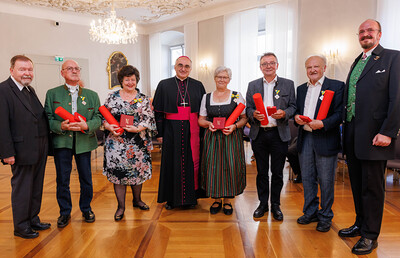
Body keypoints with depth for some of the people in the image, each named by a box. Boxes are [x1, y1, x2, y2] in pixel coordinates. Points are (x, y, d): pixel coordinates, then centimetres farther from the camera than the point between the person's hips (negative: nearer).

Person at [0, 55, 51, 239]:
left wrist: (45, 144, 9)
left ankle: (33, 220, 33)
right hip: (23, 150, -8)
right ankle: (21, 226, 22)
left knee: (36, 188, 18)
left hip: (39, 150, 8)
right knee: (22, 189, 6)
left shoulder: (30, 90, 14)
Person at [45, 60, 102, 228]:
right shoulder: (52, 94, 7)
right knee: (62, 179, 6)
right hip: (61, 141, 0)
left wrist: (86, 125, -18)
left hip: (84, 141, 1)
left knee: (86, 178, 9)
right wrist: (61, 126, -17)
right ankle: (65, 212, 24)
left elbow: (98, 118, 2)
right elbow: (48, 119, 2)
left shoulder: (92, 95, 9)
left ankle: (86, 208, 28)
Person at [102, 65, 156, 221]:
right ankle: (121, 206, 15)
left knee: (138, 171, 10)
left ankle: (137, 200, 32)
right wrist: (109, 127, -13)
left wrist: (137, 128, -18)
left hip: (138, 142, 0)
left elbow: (149, 119, -2)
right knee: (117, 171, 2)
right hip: (117, 141, 0)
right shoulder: (112, 97, 6)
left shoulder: (143, 98, 4)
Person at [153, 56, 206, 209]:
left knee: (192, 161, 6)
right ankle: (171, 198, 20)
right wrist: (160, 133, -3)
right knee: (172, 162, 5)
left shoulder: (198, 86, 7)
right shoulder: (164, 85, 4)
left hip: (192, 130, 1)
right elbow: (158, 111, 3)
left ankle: (191, 197, 21)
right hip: (172, 129, 0)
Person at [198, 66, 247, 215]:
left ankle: (227, 200, 15)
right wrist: (208, 123, -9)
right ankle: (217, 199, 19)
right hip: (212, 137, 2)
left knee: (230, 167, -2)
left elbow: (244, 118, 2)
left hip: (231, 137, -1)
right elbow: (201, 120, 11)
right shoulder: (206, 97, 10)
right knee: (213, 167, 1)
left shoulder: (237, 96, 4)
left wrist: (234, 126, -16)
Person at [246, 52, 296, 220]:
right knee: (261, 172, 10)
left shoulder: (288, 84, 7)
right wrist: (254, 114, -14)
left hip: (279, 134, -1)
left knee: (277, 173, 7)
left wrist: (284, 113, -16)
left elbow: (293, 106, 4)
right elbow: (248, 108, 8)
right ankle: (263, 204, 25)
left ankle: (276, 205, 23)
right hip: (259, 134, 1)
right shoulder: (253, 85, 11)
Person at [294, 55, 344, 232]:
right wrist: (296, 116, -3)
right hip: (305, 138, 5)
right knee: (307, 178, 12)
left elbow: (340, 113, -10)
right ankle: (311, 212, 28)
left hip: (325, 139, -5)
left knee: (326, 180, 4)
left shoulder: (336, 86, -2)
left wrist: (323, 123, -24)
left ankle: (325, 216, 21)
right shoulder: (301, 89, 15)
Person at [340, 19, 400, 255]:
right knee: (357, 185, 16)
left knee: (372, 187, 4)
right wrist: (346, 127, 9)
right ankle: (360, 224, 32)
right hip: (352, 135, 7)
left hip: (374, 135, -7)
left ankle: (370, 235, 18)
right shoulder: (357, 63, 19)